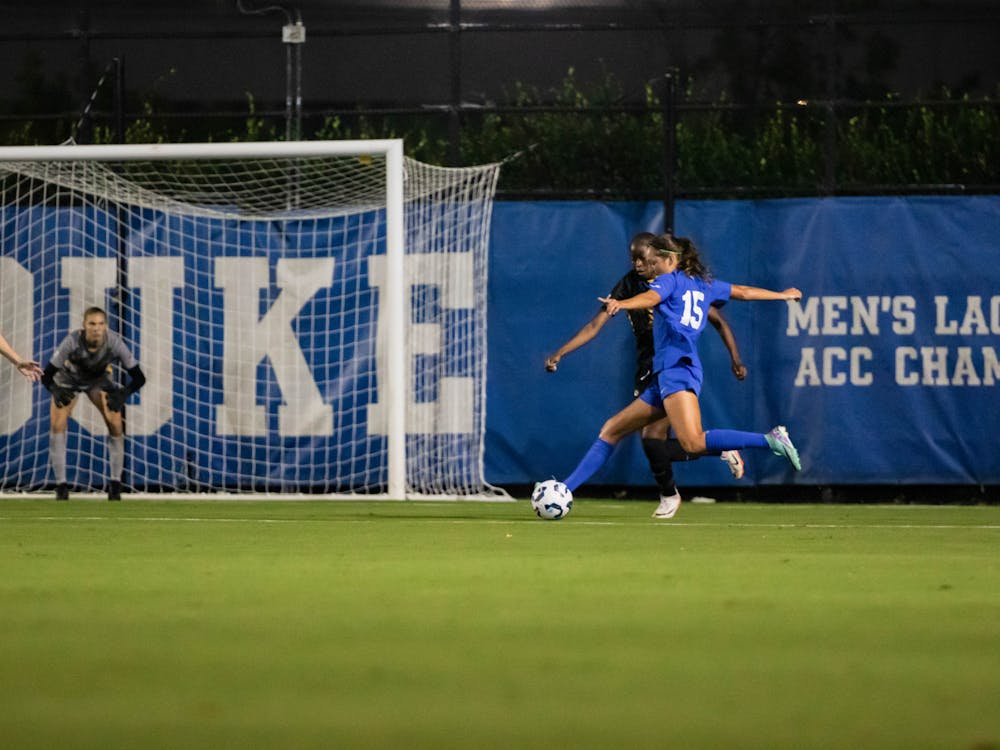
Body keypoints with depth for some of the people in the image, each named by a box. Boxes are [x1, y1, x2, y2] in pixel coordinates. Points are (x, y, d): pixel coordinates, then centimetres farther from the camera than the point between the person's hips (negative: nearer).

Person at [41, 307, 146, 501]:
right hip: (68, 380, -1)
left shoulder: (114, 343, -34)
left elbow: (138, 377, -28)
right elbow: (47, 375, -33)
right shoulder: (72, 342, -37)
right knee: (57, 426, -16)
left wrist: (123, 394, -47)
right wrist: (56, 392, -53)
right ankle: (61, 486, -5)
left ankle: (115, 485, 1)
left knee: (115, 425, -13)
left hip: (98, 379, 1)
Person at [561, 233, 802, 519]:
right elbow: (743, 292, 36)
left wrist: (621, 304, -39)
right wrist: (782, 295, 52)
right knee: (611, 431, 9)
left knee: (694, 442, -28)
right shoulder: (704, 284, 25)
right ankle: (564, 489, 8)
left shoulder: (670, 280, 3)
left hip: (678, 369, -10)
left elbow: (651, 297, -19)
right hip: (666, 374, 10)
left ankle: (771, 440, -27)